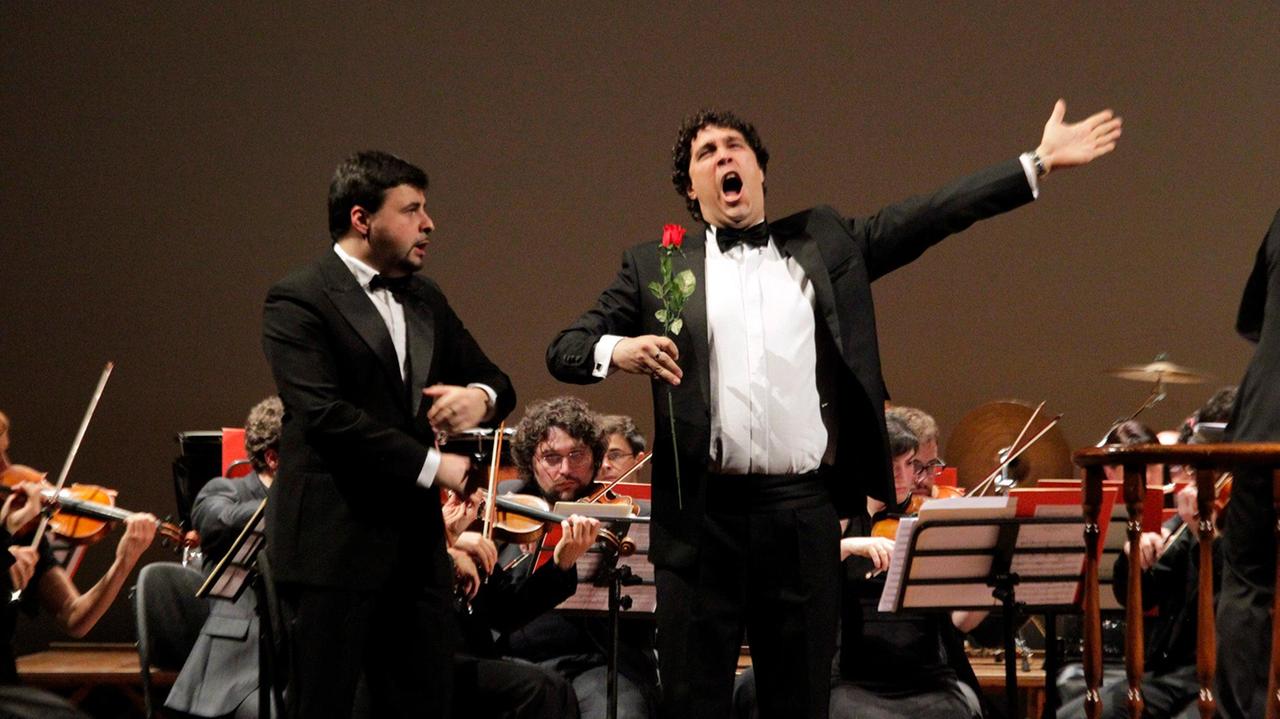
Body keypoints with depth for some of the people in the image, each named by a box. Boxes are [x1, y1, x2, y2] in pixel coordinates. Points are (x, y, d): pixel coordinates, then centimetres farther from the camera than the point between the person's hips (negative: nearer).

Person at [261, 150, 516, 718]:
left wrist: (479, 397, -6)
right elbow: (325, 414, -19)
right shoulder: (297, 303, -8)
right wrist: (433, 466, -17)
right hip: (334, 545, -7)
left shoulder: (425, 300, 16)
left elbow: (496, 382, 20)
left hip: (417, 544, 7)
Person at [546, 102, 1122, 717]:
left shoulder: (825, 245, 14)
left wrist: (1039, 163, 2)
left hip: (805, 511, 1)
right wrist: (617, 350, -17)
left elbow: (933, 215, 9)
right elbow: (564, 349, 6)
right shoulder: (654, 267, 10)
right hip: (702, 512, -1)